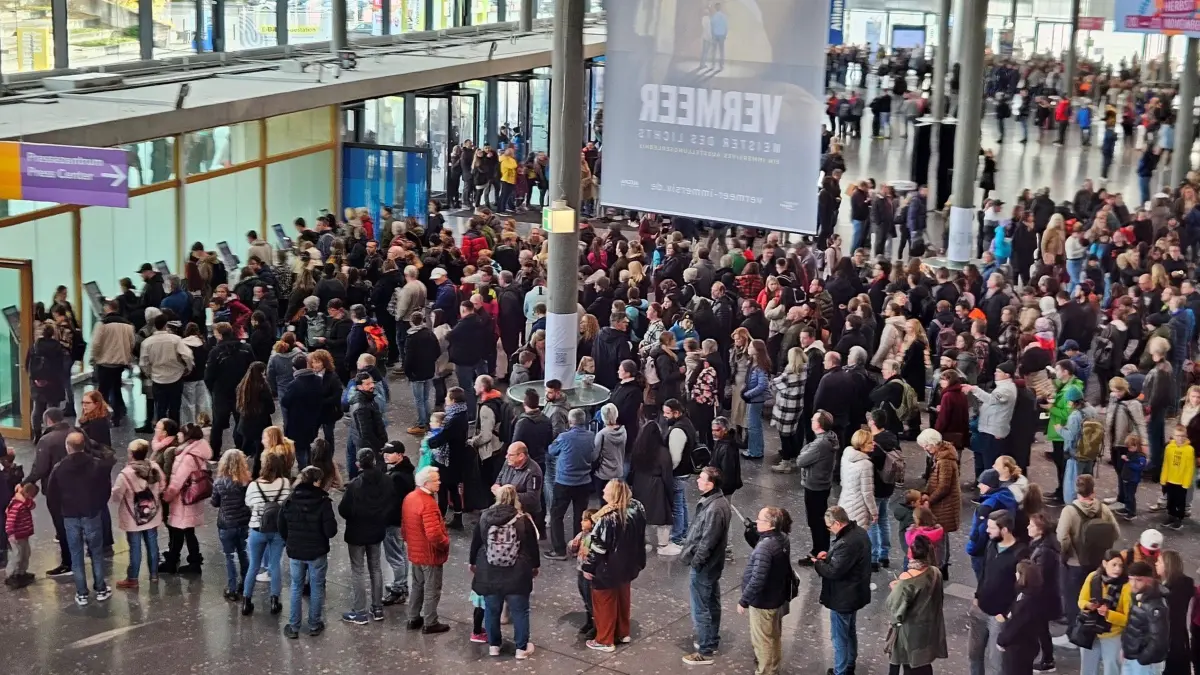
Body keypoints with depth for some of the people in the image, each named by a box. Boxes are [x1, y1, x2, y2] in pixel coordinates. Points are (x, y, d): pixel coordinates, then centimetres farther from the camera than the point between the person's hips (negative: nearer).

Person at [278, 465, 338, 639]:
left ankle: (293, 627, 17)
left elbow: (282, 528, 5)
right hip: (317, 552, -3)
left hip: (295, 552, 3)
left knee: (296, 588, 14)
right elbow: (330, 530, -18)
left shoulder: (290, 501, -5)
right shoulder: (323, 501, -18)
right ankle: (314, 625, 20)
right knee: (316, 587, 12)